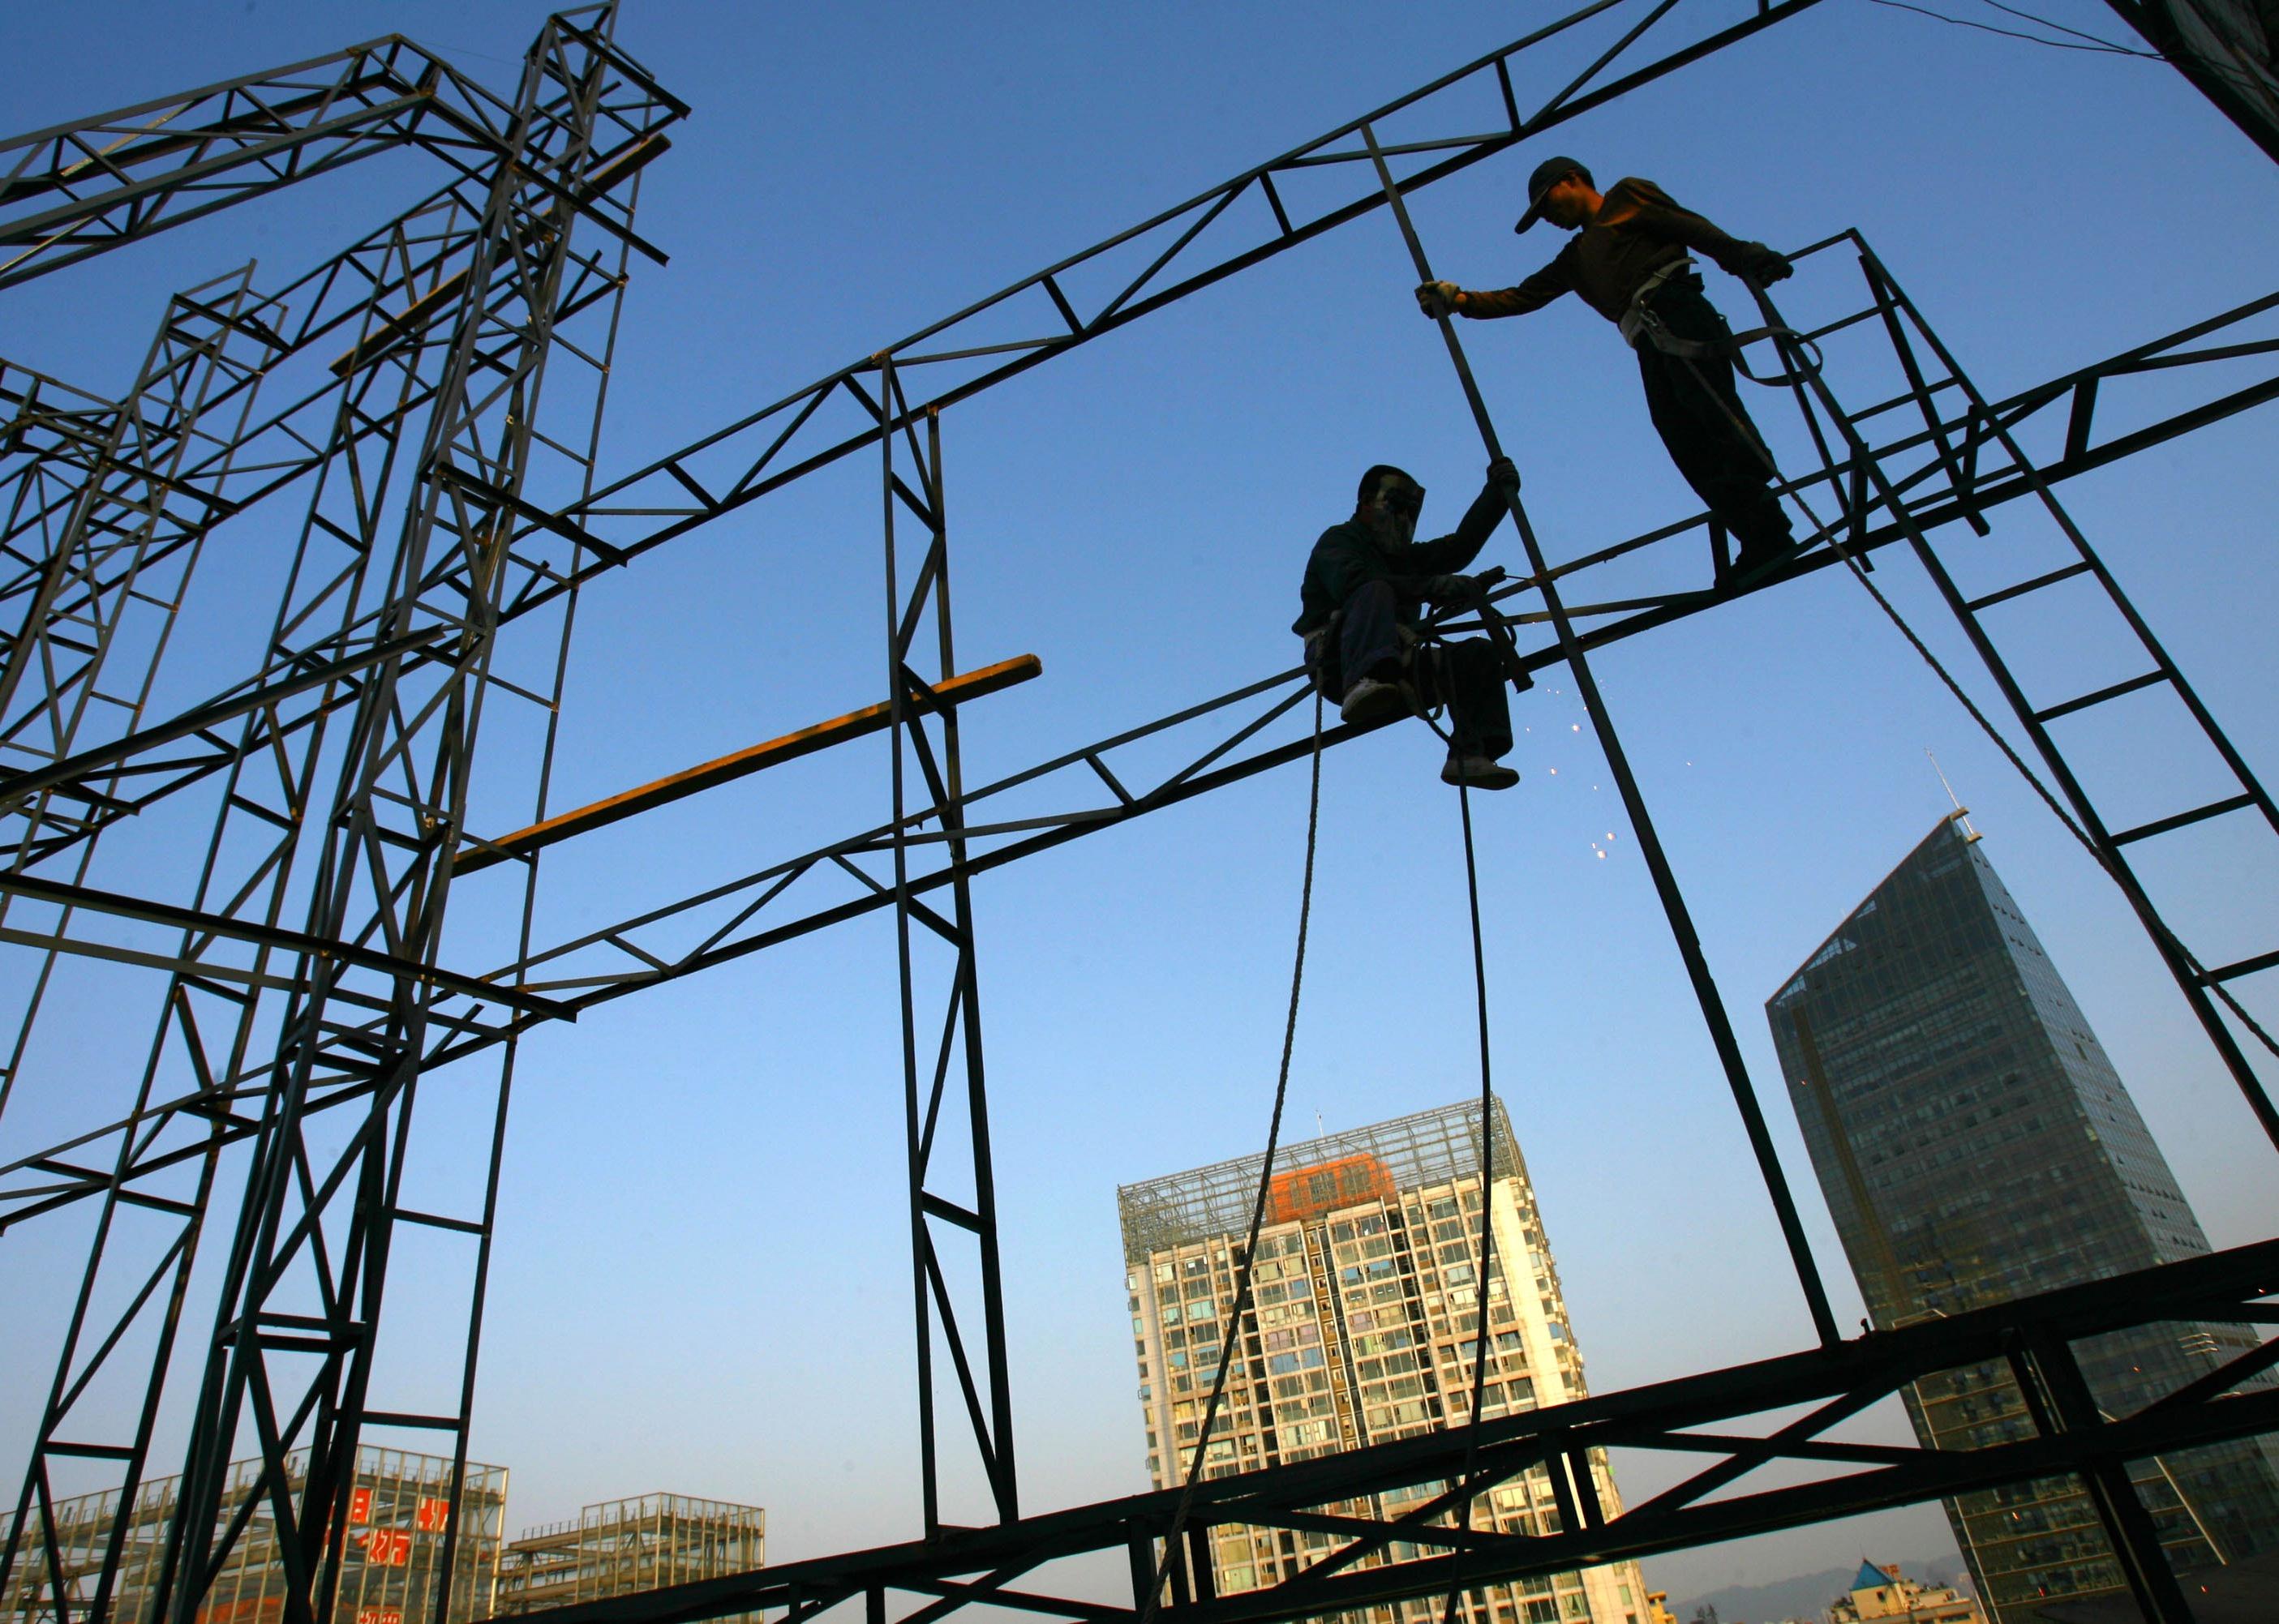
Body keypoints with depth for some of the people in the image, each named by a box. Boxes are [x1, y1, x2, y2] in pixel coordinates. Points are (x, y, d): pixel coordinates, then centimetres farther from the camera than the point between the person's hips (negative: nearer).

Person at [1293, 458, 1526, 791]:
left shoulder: (1405, 557, 32)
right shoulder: (1339, 539, 9)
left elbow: (1460, 546, 19)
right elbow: (1350, 583, -15)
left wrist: (1497, 492, 9)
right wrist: (1434, 586, -22)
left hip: (1396, 673, 7)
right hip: (1338, 662, -7)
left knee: (1479, 652, -6)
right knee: (1375, 592, -32)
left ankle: (1468, 755, -23)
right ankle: (1364, 684, -59)